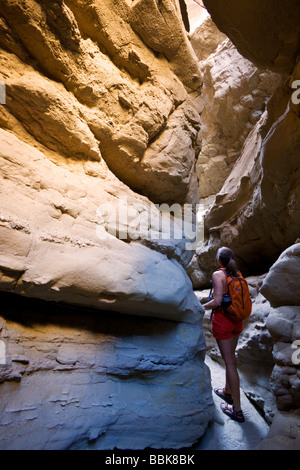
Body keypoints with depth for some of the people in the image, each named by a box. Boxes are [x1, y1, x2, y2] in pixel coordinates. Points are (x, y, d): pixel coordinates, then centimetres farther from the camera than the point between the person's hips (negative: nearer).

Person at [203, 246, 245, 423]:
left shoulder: (218, 274, -16)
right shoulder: (238, 274, 4)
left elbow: (217, 301, -22)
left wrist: (201, 307, -7)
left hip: (222, 320, -7)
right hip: (237, 321, 7)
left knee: (230, 362, 1)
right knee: (231, 358, 22)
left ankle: (237, 409, 11)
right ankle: (227, 392, 42)